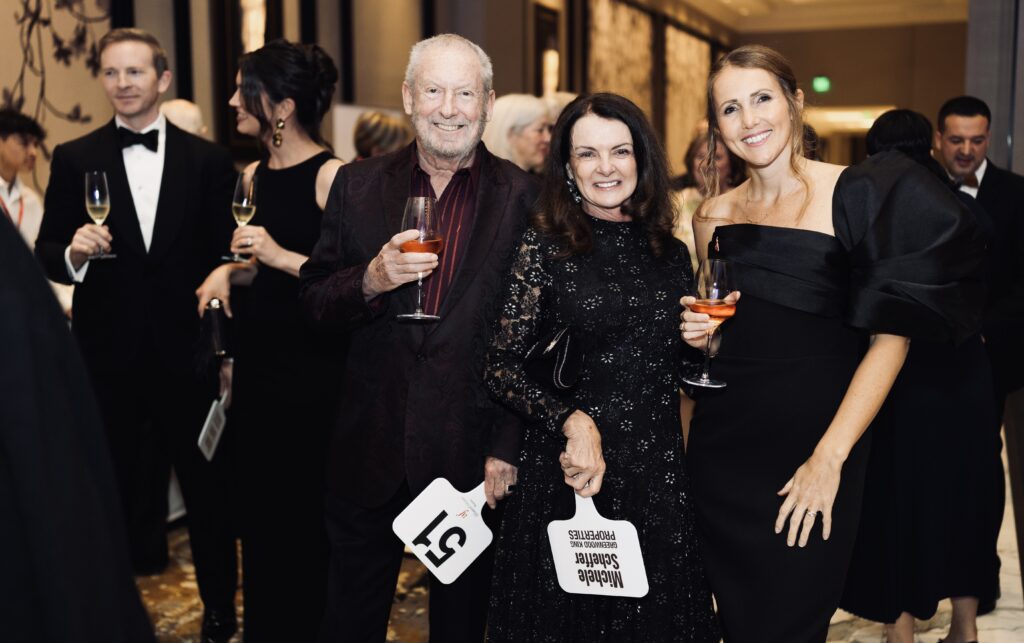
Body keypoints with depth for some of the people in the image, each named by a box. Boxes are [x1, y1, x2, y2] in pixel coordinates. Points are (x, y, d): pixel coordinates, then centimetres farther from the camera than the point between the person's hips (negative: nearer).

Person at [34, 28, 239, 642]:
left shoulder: (209, 159, 2)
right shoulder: (75, 159, 3)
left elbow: (226, 256, 2)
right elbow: (48, 255, 3)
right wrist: (74, 253, -19)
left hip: (187, 355, 0)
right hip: (109, 356, 1)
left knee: (209, 490, 9)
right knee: (117, 493, 12)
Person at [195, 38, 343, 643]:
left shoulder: (331, 175, -12)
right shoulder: (254, 175, 10)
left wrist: (285, 257, -23)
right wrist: (231, 270, 2)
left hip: (312, 367, -7)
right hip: (257, 363, 7)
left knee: (308, 516, 4)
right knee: (259, 509, 15)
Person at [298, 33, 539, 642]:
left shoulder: (523, 197, -5)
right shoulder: (358, 185, 1)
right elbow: (313, 301, 2)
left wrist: (509, 447, -8)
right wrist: (370, 280, -19)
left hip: (474, 450, -1)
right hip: (373, 447, 2)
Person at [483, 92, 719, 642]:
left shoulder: (669, 252, 7)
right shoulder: (545, 246, -5)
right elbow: (501, 369, -9)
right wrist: (572, 422, -21)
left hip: (659, 473, 4)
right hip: (567, 474, -3)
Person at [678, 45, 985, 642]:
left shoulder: (854, 194, -8)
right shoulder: (715, 215, 7)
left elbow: (891, 336, -11)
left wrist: (829, 458, -17)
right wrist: (699, 333, -4)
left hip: (816, 440, -4)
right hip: (723, 441, 4)